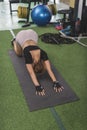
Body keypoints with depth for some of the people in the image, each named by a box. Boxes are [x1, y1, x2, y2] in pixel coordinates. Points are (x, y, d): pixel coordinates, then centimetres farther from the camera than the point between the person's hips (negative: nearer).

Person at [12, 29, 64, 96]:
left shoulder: (43, 53, -34)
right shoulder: (28, 56, -40)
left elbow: (49, 70, -39)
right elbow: (31, 73, -47)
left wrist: (56, 82, -48)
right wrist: (37, 86, -58)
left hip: (32, 33, 2)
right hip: (21, 36, -2)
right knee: (19, 54, 17)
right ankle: (14, 41, 44)